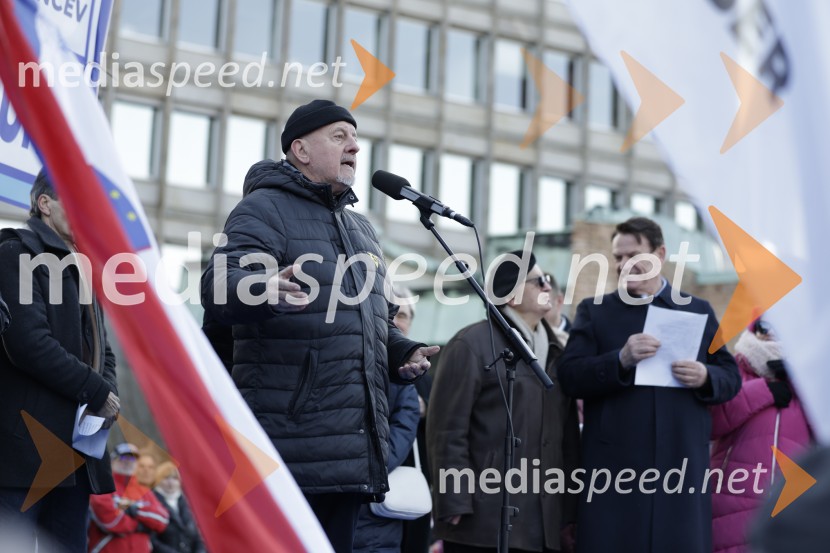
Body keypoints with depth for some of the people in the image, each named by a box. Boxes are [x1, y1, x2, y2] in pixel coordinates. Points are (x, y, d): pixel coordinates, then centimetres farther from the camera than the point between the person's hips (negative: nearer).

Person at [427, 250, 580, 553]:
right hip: (484, 522, -7)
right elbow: (447, 431, -9)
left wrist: (570, 512, 12)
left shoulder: (554, 352, 18)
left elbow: (568, 436, 18)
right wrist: (455, 505, -15)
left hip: (544, 525, 7)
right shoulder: (472, 344, -3)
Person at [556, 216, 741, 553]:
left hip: (682, 464, 1)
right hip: (614, 465, -1)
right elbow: (569, 378, -2)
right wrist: (621, 360, -18)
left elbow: (731, 378, 13)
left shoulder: (698, 311, 14)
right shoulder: (593, 311, 9)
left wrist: (705, 377, -10)